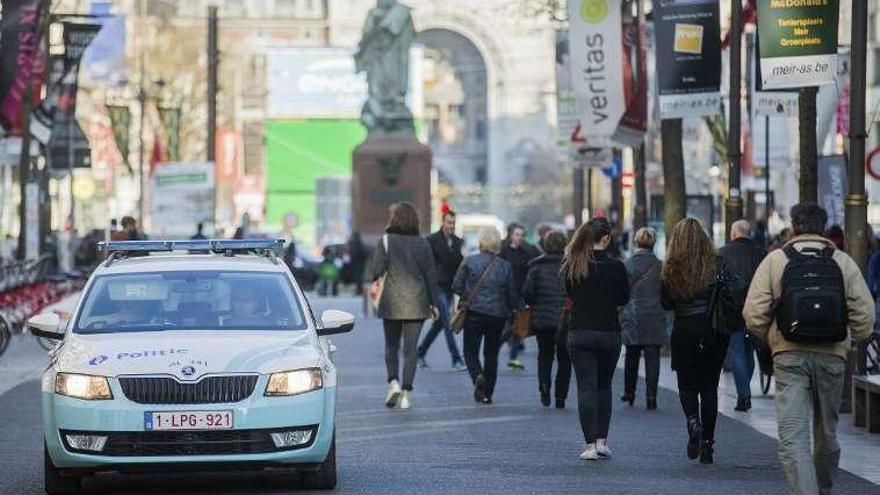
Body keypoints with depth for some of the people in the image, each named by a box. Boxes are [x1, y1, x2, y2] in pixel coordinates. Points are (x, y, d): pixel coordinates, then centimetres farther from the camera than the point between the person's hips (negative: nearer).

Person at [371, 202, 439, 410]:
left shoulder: (386, 241, -5)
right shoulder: (422, 243, 3)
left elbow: (377, 270, -11)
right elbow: (431, 274, 4)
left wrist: (375, 283, 11)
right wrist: (434, 303, 9)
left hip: (392, 300, -1)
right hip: (417, 302, 1)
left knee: (391, 345, 12)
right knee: (410, 348, 4)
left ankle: (394, 382, -8)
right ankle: (406, 392, -1)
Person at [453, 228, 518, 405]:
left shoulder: (470, 262, -5)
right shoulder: (505, 266, 1)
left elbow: (456, 286, -4)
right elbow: (513, 294, 4)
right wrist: (510, 310, 21)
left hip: (474, 313, -2)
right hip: (498, 315, 2)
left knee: (471, 351, 5)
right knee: (491, 354, 12)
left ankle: (478, 376, -24)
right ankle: (487, 394, 12)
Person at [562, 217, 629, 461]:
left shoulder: (573, 266, -4)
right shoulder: (615, 267, -9)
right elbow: (624, 298, 1)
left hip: (579, 333, 0)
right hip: (608, 332, 0)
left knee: (586, 388, 1)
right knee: (604, 386, 16)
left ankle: (591, 444, -5)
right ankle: (602, 440, 14)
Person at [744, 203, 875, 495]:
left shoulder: (775, 260, 3)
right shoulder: (843, 262, 6)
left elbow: (753, 313, -1)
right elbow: (865, 313, 1)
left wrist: (770, 339, 16)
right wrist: (850, 342, 17)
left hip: (789, 355, -2)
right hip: (832, 355, 2)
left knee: (792, 436, -8)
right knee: (827, 432, 18)